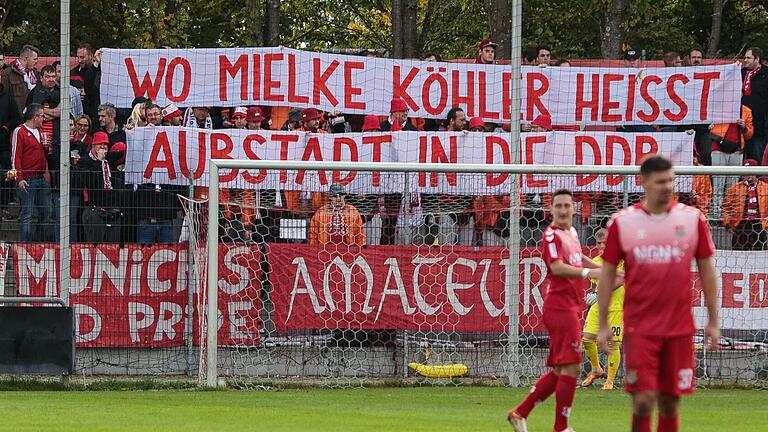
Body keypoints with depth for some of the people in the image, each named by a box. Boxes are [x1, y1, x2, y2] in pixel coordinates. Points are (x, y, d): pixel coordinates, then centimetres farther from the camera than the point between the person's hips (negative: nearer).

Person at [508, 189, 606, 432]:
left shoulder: (571, 232, 17)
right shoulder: (552, 235, -11)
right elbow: (557, 267, -26)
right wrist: (587, 272, -37)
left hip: (571, 307, 10)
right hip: (560, 305, -10)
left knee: (559, 370, 12)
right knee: (571, 366, -11)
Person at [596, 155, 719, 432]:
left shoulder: (692, 219, 3)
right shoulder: (621, 223, 0)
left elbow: (707, 271, 9)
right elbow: (607, 275, 5)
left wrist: (713, 322, 7)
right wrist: (603, 325, 2)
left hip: (680, 330, 2)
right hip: (639, 327, -2)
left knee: (670, 402, 5)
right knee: (644, 400, -9)